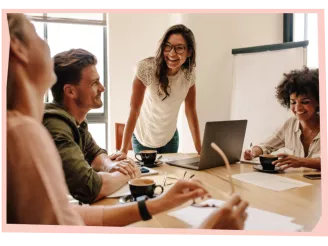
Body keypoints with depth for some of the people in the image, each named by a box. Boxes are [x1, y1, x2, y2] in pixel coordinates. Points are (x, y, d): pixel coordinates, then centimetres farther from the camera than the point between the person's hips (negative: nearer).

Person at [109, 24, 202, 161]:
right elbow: (134, 109, -25)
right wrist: (123, 150, -28)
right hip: (144, 138, -3)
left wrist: (199, 148, -9)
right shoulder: (147, 67, -26)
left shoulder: (190, 72, -12)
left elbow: (190, 110, -5)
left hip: (170, 138, 4)